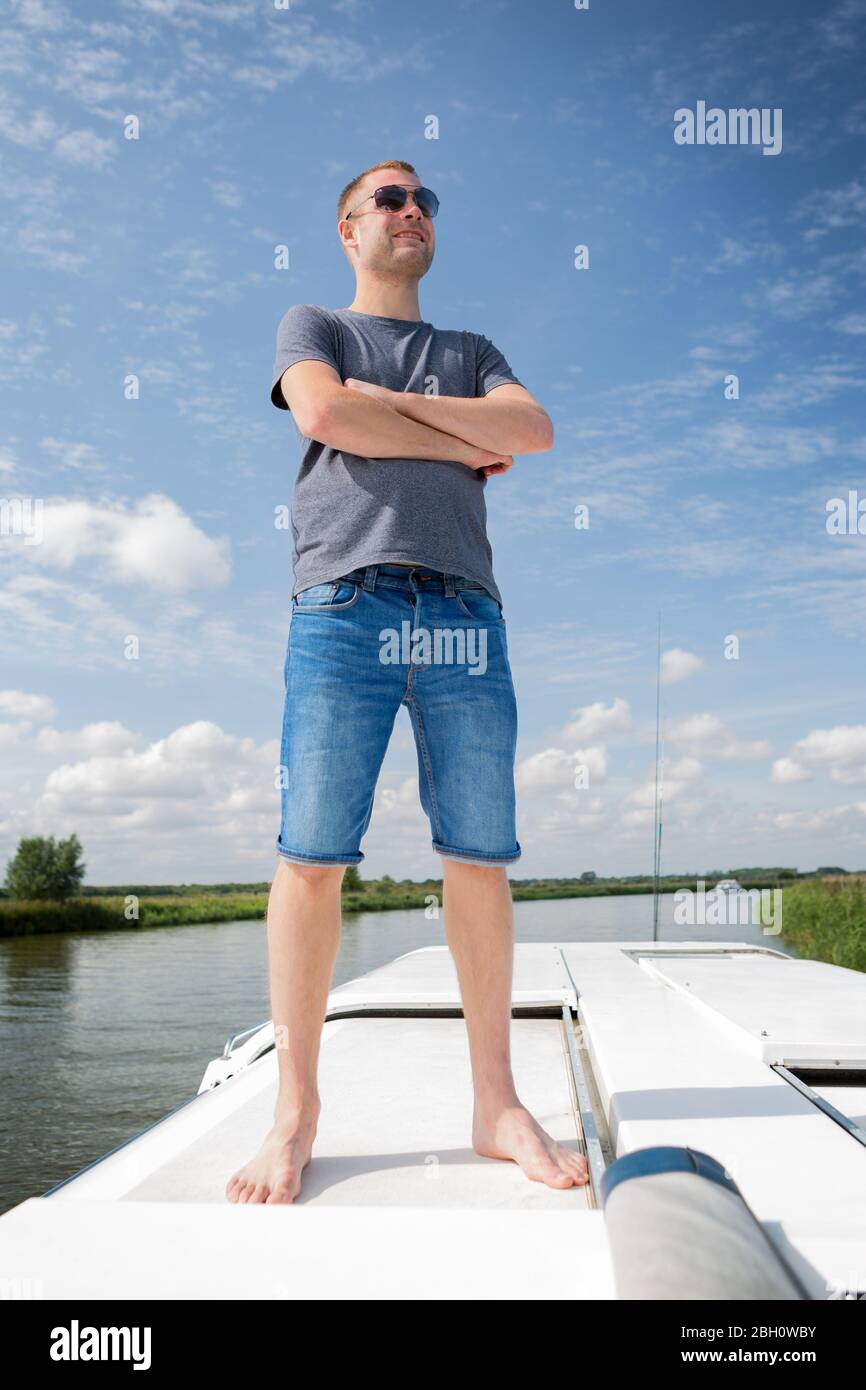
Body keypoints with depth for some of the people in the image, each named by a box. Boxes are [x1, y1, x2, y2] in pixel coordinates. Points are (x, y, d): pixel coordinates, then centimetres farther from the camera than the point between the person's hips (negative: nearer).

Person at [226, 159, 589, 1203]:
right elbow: (324, 415, -1)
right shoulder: (311, 325, 22)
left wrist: (391, 403, 3)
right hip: (343, 603, -2)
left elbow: (535, 429, 9)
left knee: (480, 861, -2)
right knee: (312, 857, -7)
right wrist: (465, 447, 5)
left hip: (464, 614, 3)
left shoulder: (472, 354, 29)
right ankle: (295, 1113, 3)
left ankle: (496, 1105, 7)